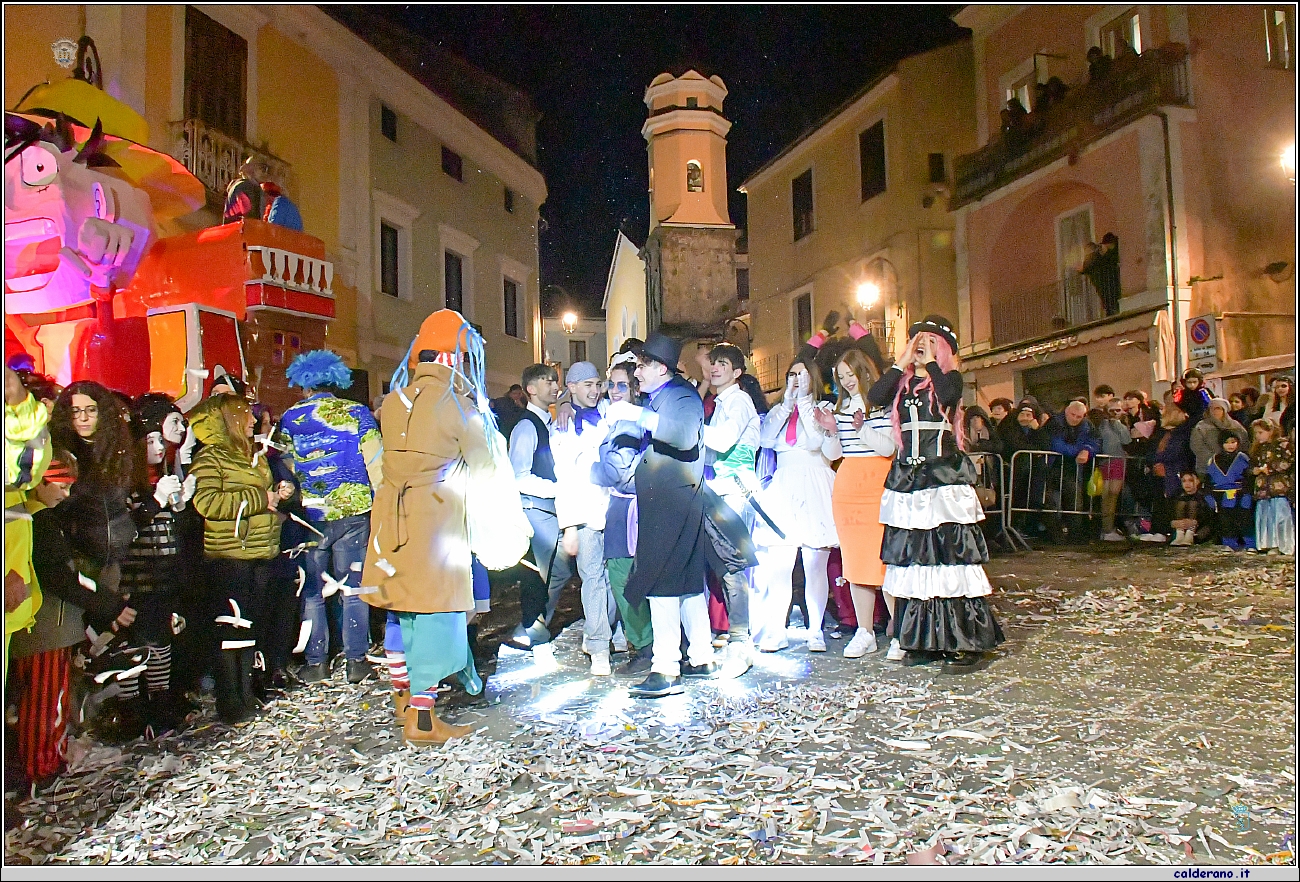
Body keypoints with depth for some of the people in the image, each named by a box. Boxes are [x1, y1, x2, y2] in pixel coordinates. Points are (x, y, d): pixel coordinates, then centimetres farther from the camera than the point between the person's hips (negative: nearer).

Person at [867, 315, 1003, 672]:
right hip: (906, 482, 5)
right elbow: (874, 397, -4)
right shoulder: (901, 383, 15)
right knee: (913, 561, 5)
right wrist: (903, 362, 0)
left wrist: (929, 362, -6)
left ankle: (966, 643, -3)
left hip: (944, 480, -5)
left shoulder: (950, 377, 4)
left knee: (949, 557, -9)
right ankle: (921, 640, 13)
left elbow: (947, 396, -20)